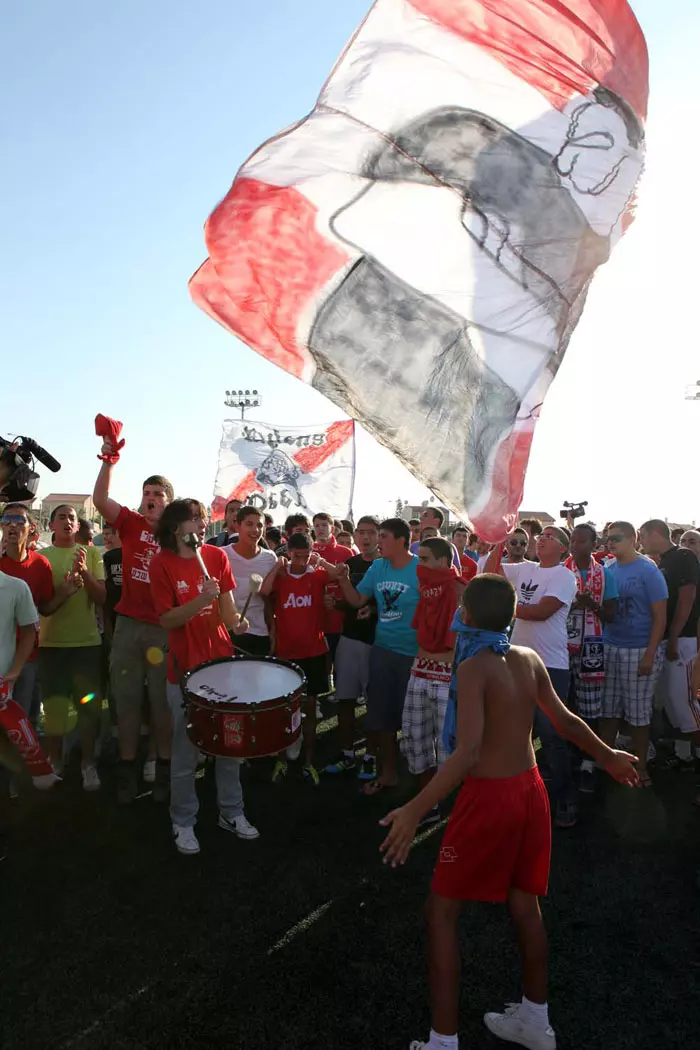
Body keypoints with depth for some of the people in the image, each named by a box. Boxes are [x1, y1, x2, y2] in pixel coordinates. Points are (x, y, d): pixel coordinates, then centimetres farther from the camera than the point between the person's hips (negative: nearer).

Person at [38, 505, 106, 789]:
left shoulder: (91, 554, 2)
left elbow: (101, 598, -3)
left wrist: (84, 572, -20)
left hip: (87, 641, 0)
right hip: (51, 642, 0)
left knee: (89, 706, 4)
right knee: (54, 707, 8)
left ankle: (88, 763, 17)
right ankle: (55, 763, 24)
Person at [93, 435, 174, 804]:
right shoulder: (131, 523, 5)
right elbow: (100, 499, -7)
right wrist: (109, 462, -17)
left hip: (164, 629, -2)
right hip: (128, 625, 2)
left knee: (162, 700, 8)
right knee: (126, 698, 10)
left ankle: (164, 767, 21)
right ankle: (127, 767, 23)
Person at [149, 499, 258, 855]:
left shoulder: (217, 556, 2)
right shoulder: (162, 563, -10)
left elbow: (227, 605, 5)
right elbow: (167, 620, -12)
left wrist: (235, 621, -16)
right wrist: (201, 600, -26)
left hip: (222, 660, 4)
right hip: (185, 669, -4)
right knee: (186, 750, 7)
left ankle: (231, 812, 29)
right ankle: (183, 823, 25)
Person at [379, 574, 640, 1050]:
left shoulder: (473, 669, -19)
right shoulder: (530, 659, 0)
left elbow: (468, 751, -29)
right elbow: (566, 721, 9)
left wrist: (415, 810, -32)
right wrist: (608, 756, 27)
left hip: (489, 797, -7)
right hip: (530, 790, 7)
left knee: (443, 911, 9)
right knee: (524, 903, 23)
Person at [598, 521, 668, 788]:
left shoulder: (649, 571, -7)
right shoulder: (607, 570, 6)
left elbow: (660, 617, -9)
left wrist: (650, 655, -14)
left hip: (639, 651, -4)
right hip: (608, 648, 4)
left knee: (638, 713, 6)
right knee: (607, 709, 10)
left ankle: (641, 767, 21)